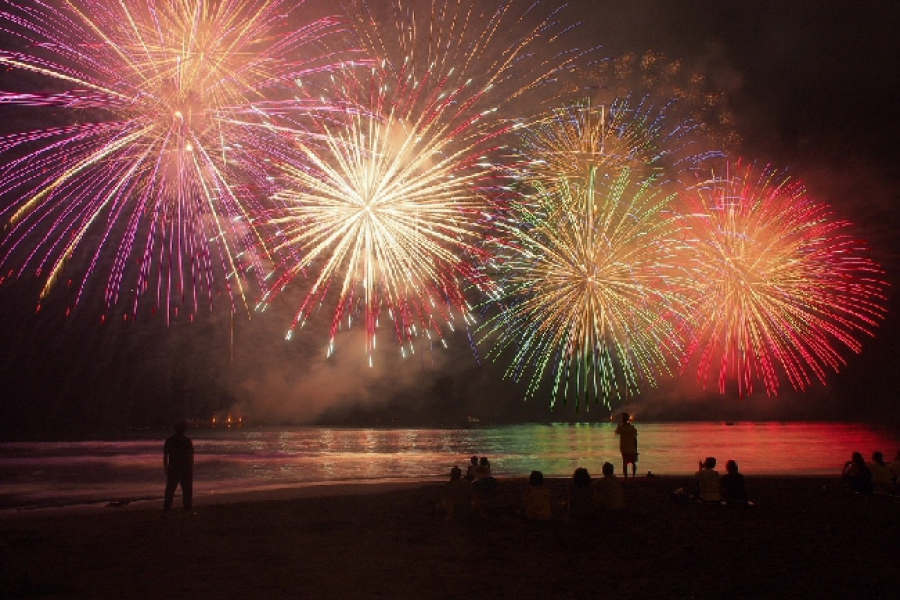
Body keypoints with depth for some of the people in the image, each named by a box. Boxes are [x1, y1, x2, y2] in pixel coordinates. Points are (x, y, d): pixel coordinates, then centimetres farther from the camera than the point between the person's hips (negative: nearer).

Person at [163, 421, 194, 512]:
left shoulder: (169, 440, 1)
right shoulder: (188, 441, -4)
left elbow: (165, 456, 2)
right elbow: (191, 457, -3)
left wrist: (166, 469, 9)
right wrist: (192, 469, 4)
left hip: (173, 469, 1)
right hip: (186, 469, -1)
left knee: (170, 490, 9)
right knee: (187, 490, 5)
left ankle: (167, 507, 8)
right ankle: (188, 507, 4)